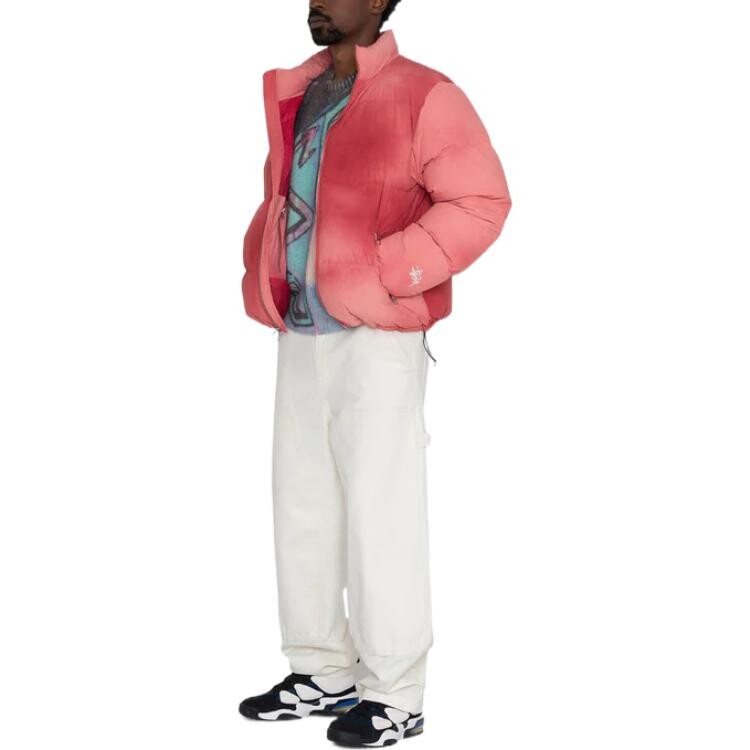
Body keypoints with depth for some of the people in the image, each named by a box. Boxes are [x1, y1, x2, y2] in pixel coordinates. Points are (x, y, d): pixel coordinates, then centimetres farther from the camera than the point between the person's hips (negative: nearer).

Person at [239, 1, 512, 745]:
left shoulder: (421, 96, -8)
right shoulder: (298, 95, 14)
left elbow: (481, 201, -14)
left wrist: (386, 274, -18)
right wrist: (262, 275, 11)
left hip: (376, 338, -8)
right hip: (300, 334, 8)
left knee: (379, 511, -3)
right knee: (301, 504, 13)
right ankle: (322, 673, 27)